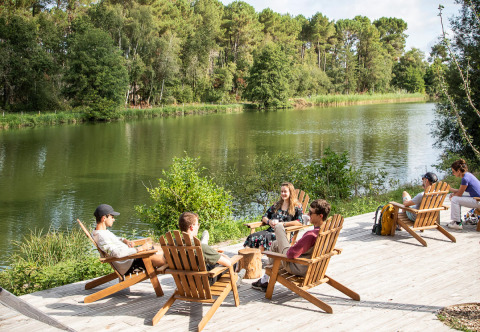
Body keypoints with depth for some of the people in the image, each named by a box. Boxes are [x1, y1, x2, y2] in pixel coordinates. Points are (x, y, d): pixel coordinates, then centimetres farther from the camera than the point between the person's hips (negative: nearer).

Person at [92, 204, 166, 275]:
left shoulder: (103, 231, 9)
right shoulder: (101, 237, -24)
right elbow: (117, 253, -34)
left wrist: (125, 241, 4)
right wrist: (140, 248, -27)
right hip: (129, 267, -11)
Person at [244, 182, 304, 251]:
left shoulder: (296, 207, 7)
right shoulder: (276, 205, 25)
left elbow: (300, 222, -8)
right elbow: (264, 217, 25)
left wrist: (283, 223, -14)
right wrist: (269, 221, 0)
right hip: (271, 230, 5)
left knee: (264, 238, -37)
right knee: (252, 237, -26)